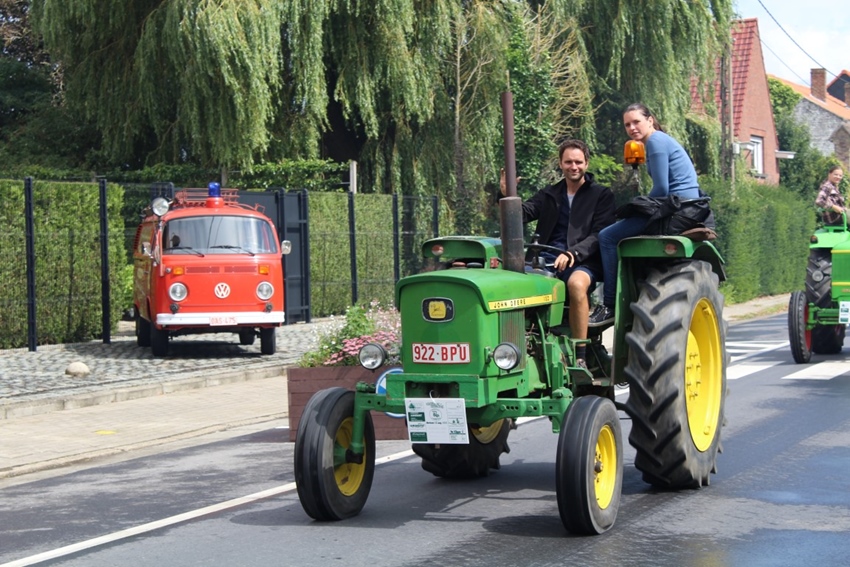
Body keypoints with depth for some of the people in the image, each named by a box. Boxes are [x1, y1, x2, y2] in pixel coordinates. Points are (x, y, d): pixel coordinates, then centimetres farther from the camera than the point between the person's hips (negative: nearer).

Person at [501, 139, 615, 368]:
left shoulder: (601, 195, 10)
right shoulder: (548, 195, 22)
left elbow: (600, 235, -3)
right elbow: (522, 214, 7)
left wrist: (573, 253, -20)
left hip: (583, 262, -3)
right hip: (548, 260, 3)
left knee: (576, 283, -39)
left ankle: (580, 358, -32)